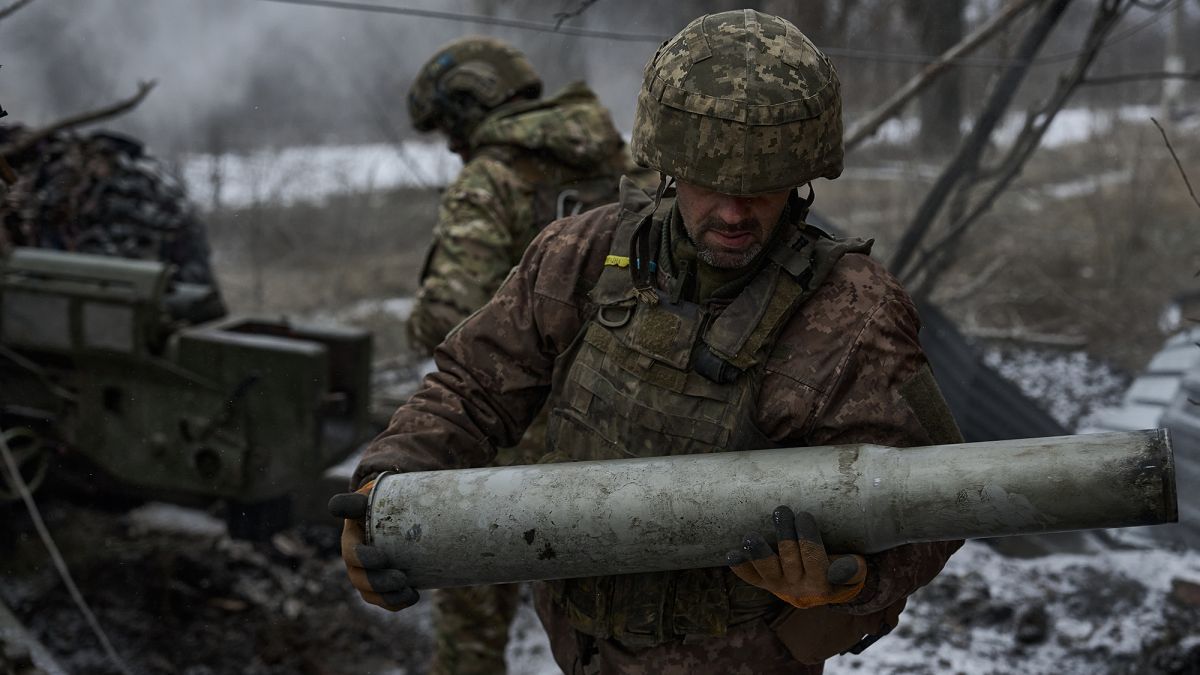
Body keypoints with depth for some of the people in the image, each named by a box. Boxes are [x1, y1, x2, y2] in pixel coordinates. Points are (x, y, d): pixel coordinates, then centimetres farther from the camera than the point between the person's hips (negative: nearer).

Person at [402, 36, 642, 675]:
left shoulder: (488, 182, -13)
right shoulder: (618, 161, 6)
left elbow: (450, 314, -24)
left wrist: (422, 325, -2)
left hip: (527, 423, -6)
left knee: (472, 594, 12)